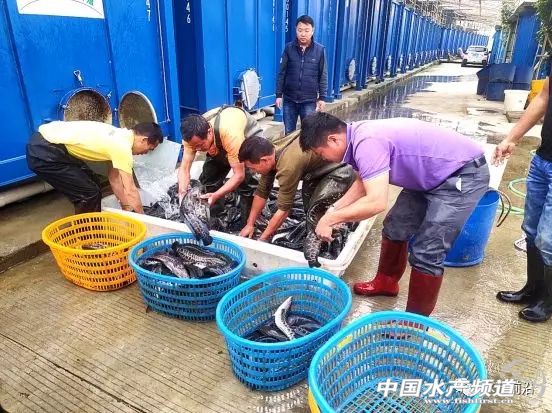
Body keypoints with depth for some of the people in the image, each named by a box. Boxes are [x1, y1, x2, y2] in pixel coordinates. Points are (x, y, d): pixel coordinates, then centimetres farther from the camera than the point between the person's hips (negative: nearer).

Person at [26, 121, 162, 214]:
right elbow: (130, 191, -15)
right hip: (43, 152, -10)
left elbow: (114, 177, 16)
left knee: (92, 185, 14)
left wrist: (126, 207, 16)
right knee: (89, 194, -6)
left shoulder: (120, 136, 10)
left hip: (50, 143, 10)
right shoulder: (122, 146, -18)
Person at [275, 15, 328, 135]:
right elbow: (282, 73, 2)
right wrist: (278, 95, 0)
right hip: (289, 99, 1)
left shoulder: (320, 50, -3)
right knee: (289, 132, 10)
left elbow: (323, 76, 1)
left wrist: (322, 97, -2)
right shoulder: (289, 48, -1)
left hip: (309, 100, -1)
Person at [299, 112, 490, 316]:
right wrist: (334, 209, 8)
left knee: (426, 252, -11)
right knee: (395, 227, 15)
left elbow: (376, 202, -34)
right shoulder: (359, 135, 1)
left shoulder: (367, 143, -29)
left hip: (464, 174, -10)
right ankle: (386, 283, 35)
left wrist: (330, 219, -23)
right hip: (433, 176, 10)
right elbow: (364, 182, 16)